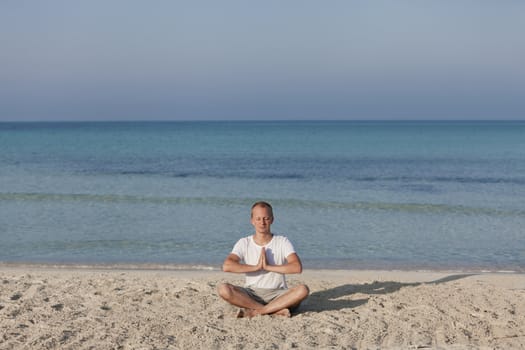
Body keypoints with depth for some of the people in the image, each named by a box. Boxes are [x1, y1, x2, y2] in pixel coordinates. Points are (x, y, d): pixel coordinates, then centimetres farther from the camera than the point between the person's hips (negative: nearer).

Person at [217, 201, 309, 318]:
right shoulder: (244, 243, 3)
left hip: (277, 295, 0)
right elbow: (226, 266, -14)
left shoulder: (282, 242, 1)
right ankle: (276, 310, -25)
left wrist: (268, 267, -15)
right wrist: (256, 267, -15)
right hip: (251, 294, 1)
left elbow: (297, 267, -14)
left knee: (302, 290, -30)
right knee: (223, 289, -28)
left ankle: (255, 311, -26)